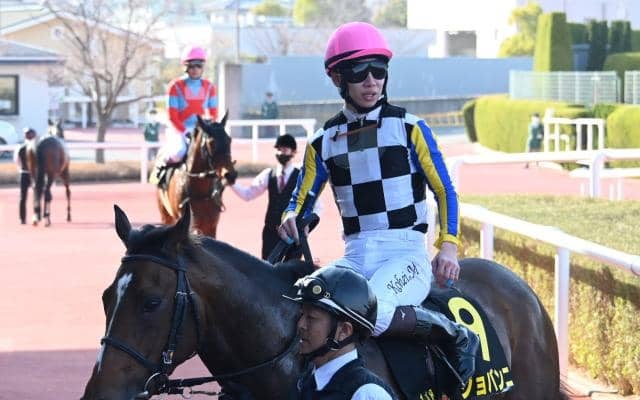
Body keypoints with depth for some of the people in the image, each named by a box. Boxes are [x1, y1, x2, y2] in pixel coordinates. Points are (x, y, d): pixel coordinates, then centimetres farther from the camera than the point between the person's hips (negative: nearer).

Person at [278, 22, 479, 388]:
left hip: (406, 252, -3)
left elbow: (445, 191, 4)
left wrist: (448, 246, -11)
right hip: (355, 256, 3)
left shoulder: (410, 128, 3)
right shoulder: (324, 142, 11)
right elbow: (302, 201, 17)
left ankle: (457, 335, -15)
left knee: (369, 312, -36)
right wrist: (291, 220, -8)